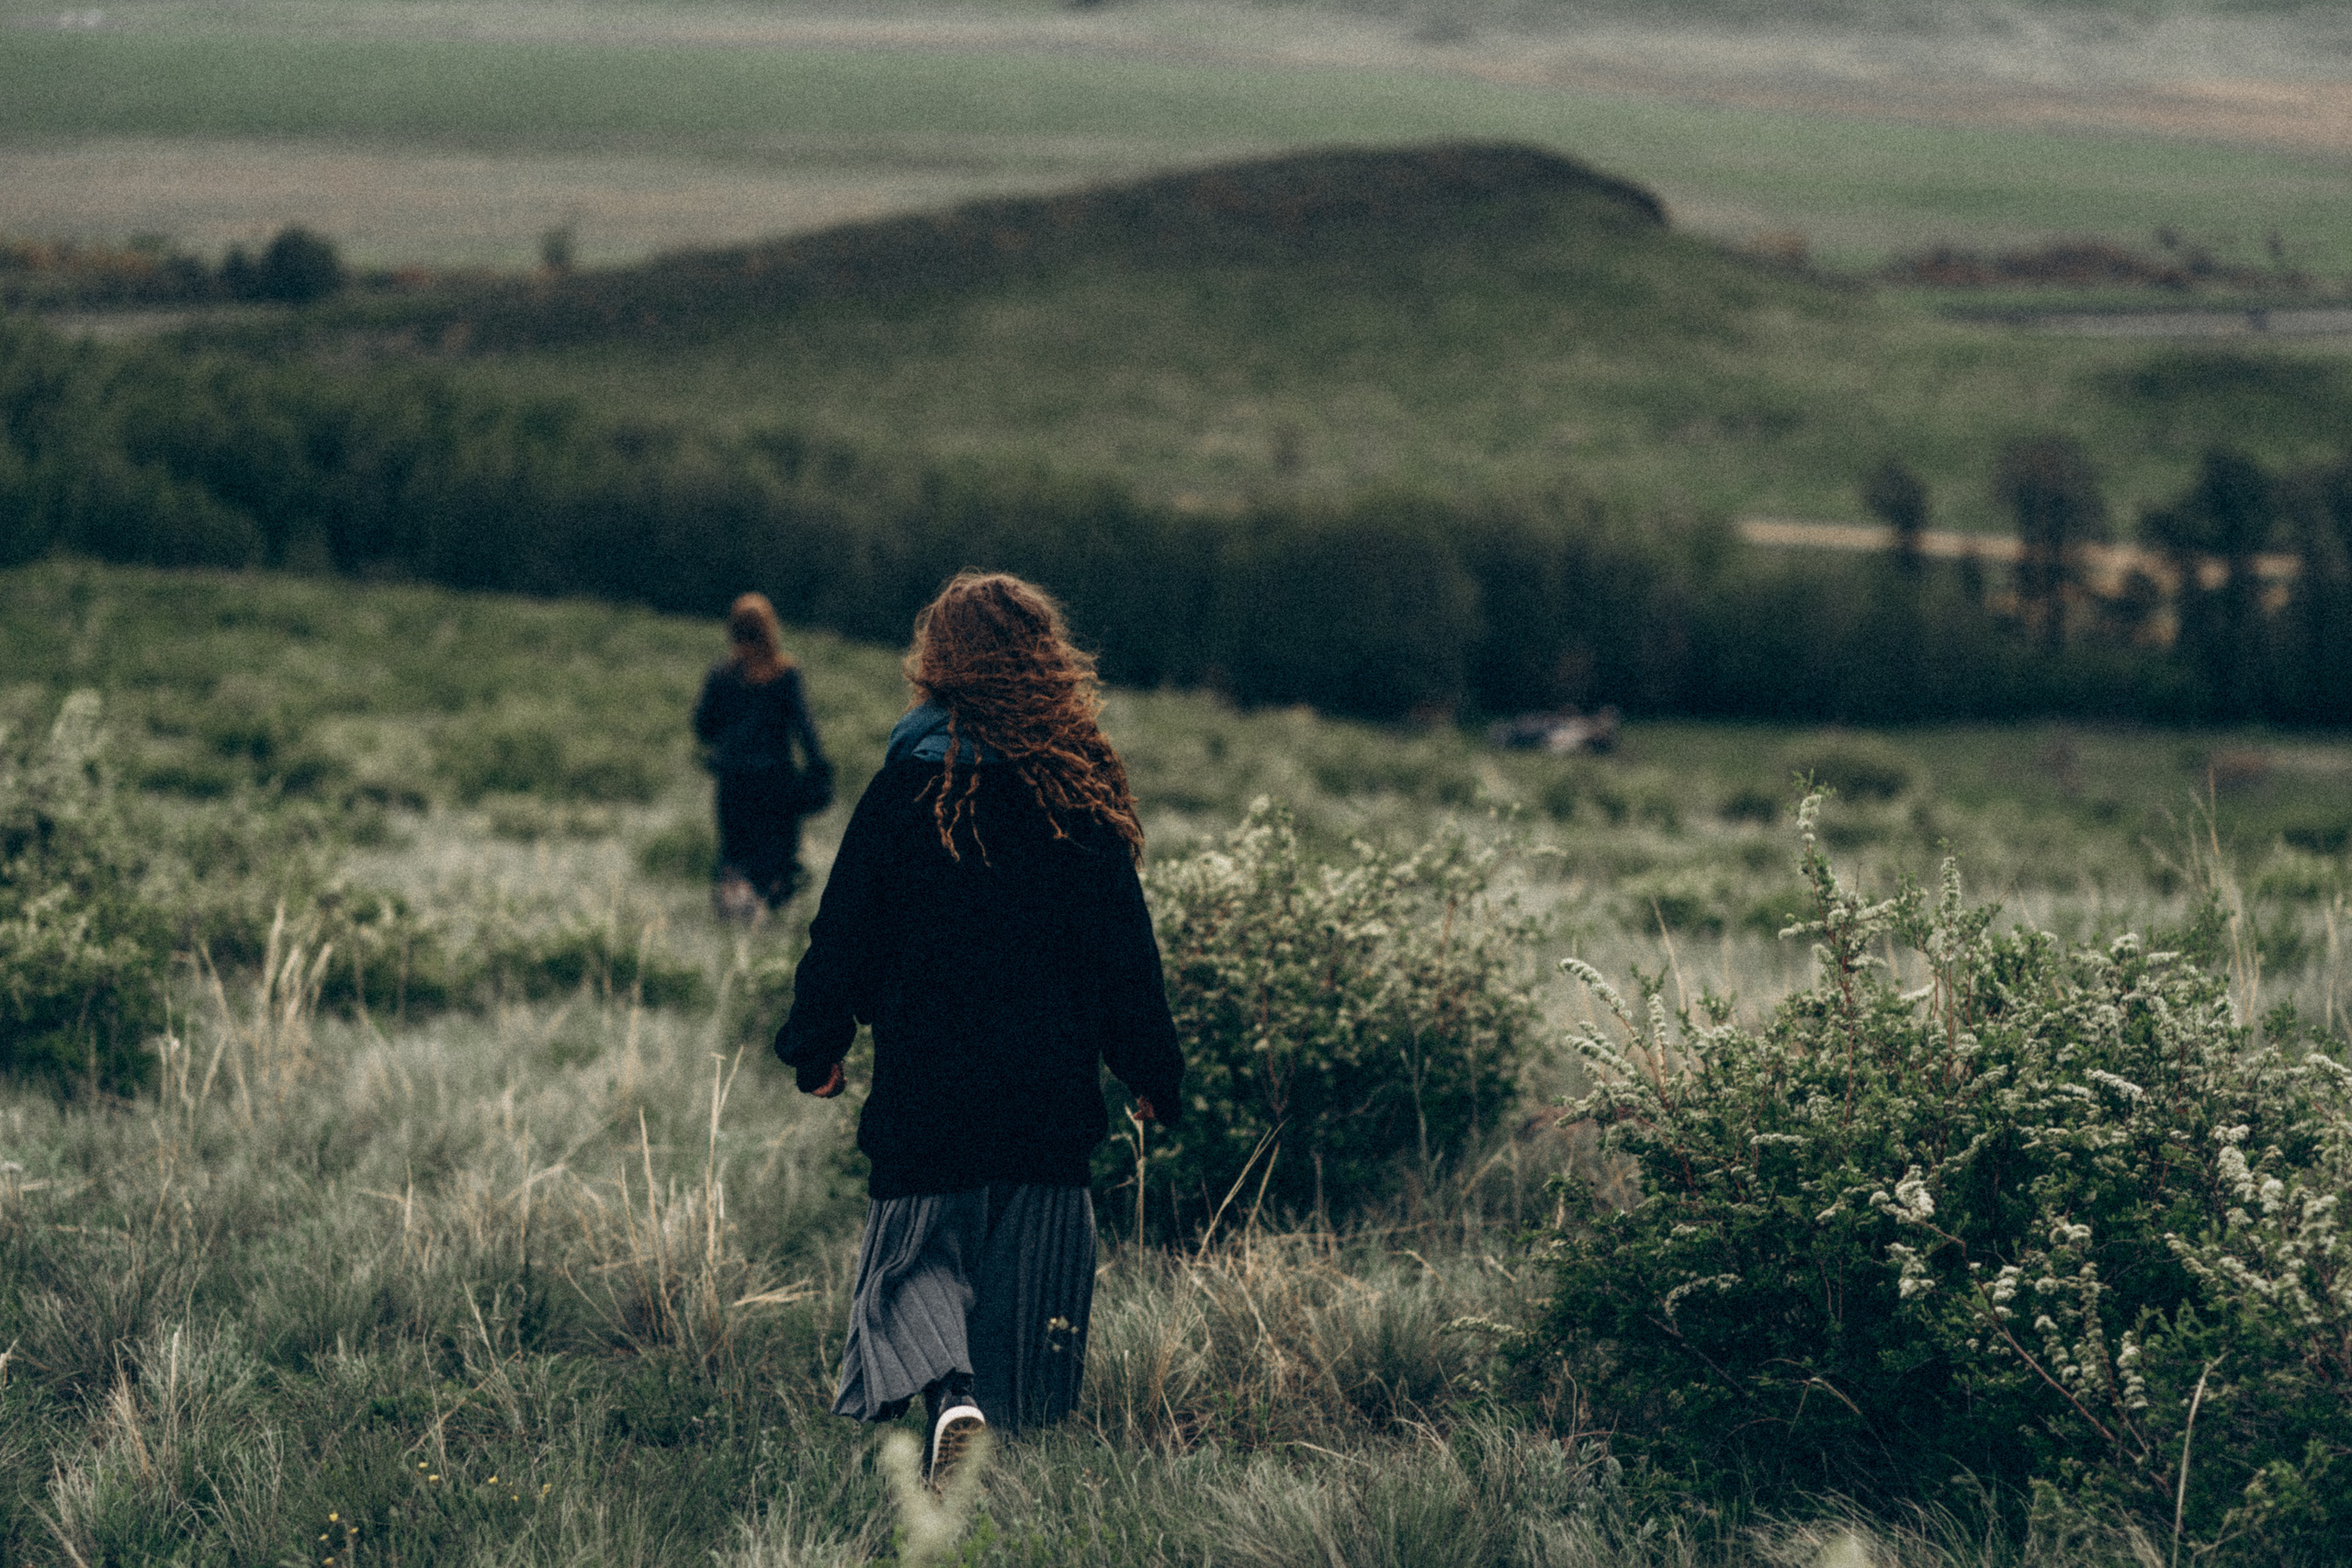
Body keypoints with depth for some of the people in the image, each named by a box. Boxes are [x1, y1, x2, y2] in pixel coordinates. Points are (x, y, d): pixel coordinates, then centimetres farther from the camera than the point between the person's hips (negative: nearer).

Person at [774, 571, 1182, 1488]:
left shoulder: (907, 787, -6)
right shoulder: (1081, 794, -1)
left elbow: (844, 936, -2)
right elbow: (1127, 953, 2)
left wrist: (815, 1049, 11)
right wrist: (1153, 1073, 11)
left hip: (923, 1086, -2)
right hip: (1052, 1095, 2)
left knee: (914, 1258, 4)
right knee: (1028, 1272, 12)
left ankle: (946, 1395, -22)